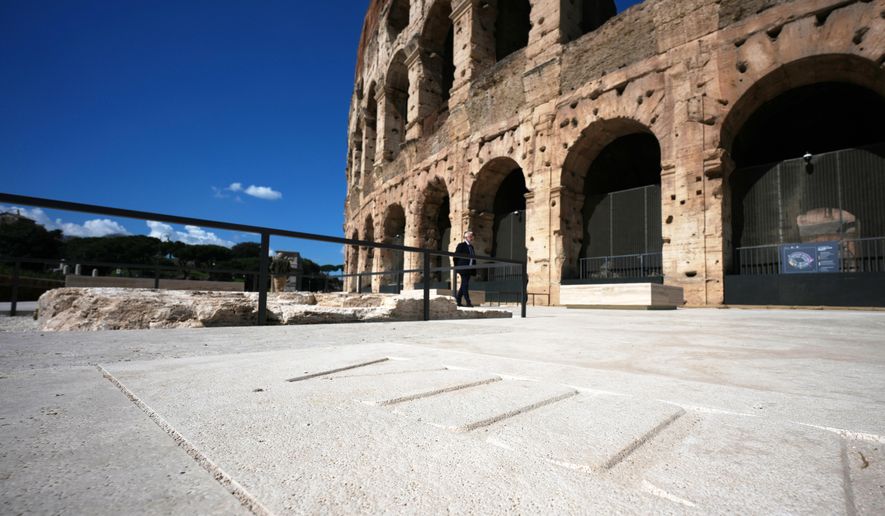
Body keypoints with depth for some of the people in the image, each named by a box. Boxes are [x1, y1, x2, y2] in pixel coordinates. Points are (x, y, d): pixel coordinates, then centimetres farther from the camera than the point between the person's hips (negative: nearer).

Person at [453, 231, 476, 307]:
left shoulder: (471, 246, 18)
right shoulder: (461, 245, -4)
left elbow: (474, 258, 19)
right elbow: (456, 257, -5)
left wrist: (474, 270, 12)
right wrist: (457, 267, -7)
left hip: (469, 269, 8)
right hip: (463, 268, -8)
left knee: (464, 285, 10)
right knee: (465, 285, -10)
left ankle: (458, 301, 17)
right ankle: (468, 302, -12)